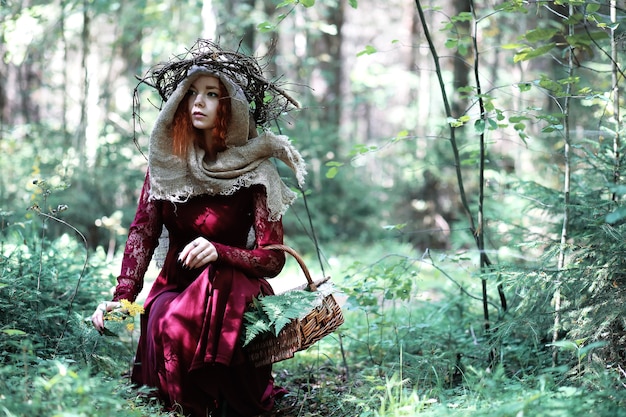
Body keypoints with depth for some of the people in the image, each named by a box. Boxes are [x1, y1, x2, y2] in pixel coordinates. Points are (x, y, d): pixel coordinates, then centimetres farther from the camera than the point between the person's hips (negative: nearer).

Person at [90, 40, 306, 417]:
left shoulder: (253, 169, -9)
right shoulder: (167, 159, 1)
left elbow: (272, 259, -11)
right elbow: (142, 231, -2)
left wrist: (219, 252, -30)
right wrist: (122, 297, -17)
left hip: (233, 289, -2)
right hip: (174, 287, 2)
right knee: (165, 323, -32)